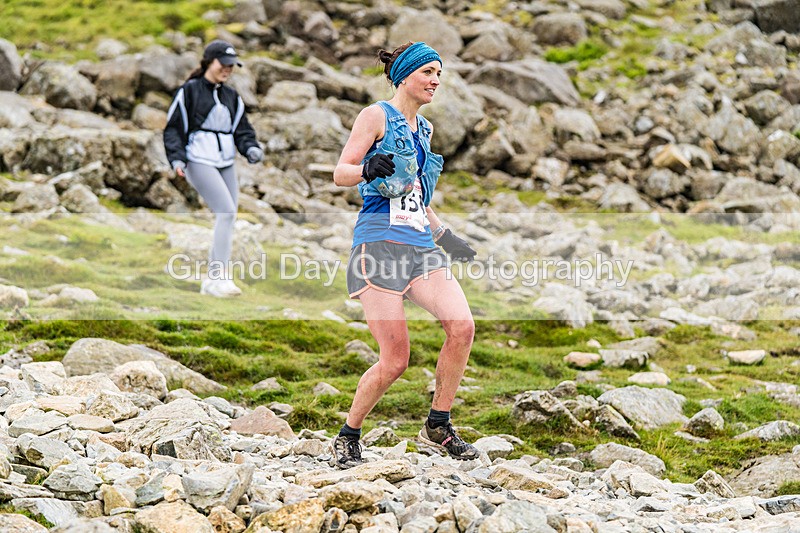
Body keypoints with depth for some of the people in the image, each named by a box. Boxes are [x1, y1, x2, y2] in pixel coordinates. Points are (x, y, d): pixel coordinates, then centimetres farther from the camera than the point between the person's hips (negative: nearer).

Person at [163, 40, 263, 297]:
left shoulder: (232, 96, 16)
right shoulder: (189, 91, -2)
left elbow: (241, 129, 14)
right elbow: (173, 128, -2)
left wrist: (251, 149, -7)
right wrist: (177, 158, -15)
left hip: (225, 164, 7)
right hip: (199, 162, -7)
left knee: (227, 220, 3)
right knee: (226, 212, -21)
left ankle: (212, 281, 11)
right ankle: (219, 276, -21)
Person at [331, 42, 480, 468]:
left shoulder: (423, 129, 23)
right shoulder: (377, 116, 2)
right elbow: (340, 174, -6)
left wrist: (445, 236, 27)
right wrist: (367, 169, -27)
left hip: (420, 246, 7)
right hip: (380, 243, -7)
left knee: (462, 326, -15)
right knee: (395, 358, -12)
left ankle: (438, 426, 0)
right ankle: (347, 438, 8)